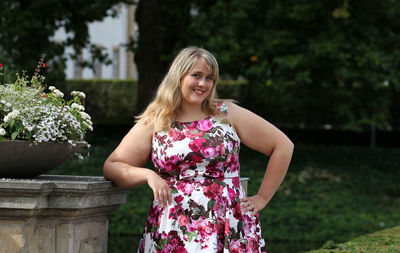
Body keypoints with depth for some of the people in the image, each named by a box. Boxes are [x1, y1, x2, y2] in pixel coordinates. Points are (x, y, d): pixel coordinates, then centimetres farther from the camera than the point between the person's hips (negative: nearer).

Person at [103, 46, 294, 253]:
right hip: (172, 233, 0)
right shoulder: (153, 123, 8)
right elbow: (111, 167, 6)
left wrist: (262, 198, 7)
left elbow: (283, 146, 10)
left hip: (228, 231, 0)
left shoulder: (228, 114, 7)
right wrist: (148, 175, -11)